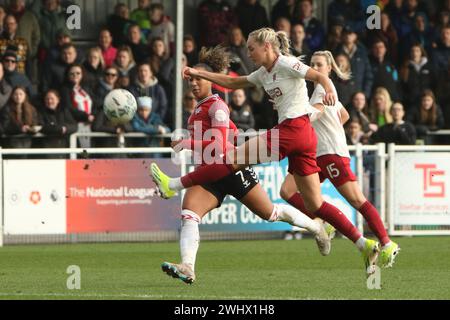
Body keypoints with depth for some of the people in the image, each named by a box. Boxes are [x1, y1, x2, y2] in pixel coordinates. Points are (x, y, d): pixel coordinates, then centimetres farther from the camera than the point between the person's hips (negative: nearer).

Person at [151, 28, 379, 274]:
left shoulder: (286, 64, -3)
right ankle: (365, 244, 2)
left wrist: (329, 91, -33)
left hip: (293, 128, -10)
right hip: (303, 137, 10)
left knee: (235, 159, -7)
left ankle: (174, 185, -4)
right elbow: (232, 82, 30)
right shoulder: (264, 73, 23)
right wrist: (198, 73, 24)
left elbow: (319, 76, -11)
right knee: (314, 205, 6)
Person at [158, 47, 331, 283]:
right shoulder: (200, 107, 14)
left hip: (231, 168, -8)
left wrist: (186, 144, -25)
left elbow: (218, 145, -23)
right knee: (188, 214, -19)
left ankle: (317, 228, 31)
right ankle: (187, 267, -35)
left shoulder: (216, 106, -13)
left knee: (270, 213, 7)